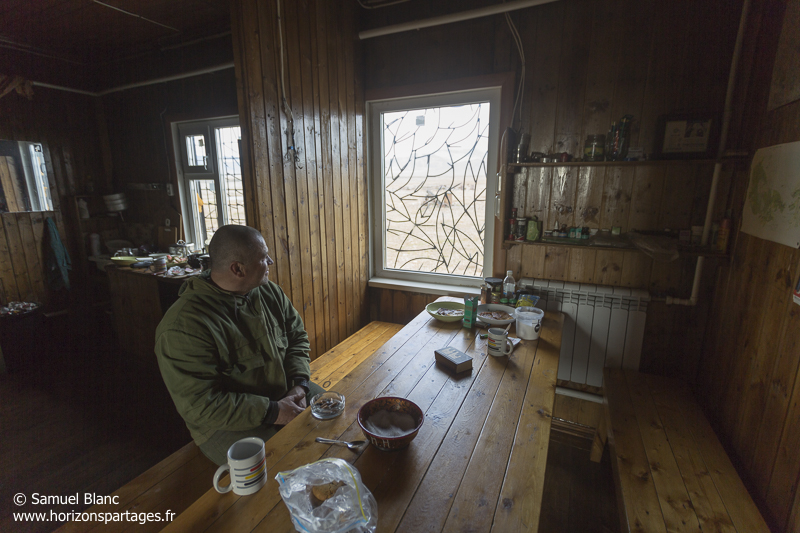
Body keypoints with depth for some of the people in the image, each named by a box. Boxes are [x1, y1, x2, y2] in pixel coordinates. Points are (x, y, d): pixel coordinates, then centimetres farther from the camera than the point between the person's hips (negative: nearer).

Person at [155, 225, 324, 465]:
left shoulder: (269, 292, -2)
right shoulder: (183, 326, -23)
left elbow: (297, 335, 6)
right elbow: (200, 404, -22)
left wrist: (300, 384, -10)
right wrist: (272, 412, -23)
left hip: (286, 393, 7)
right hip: (229, 424, -6)